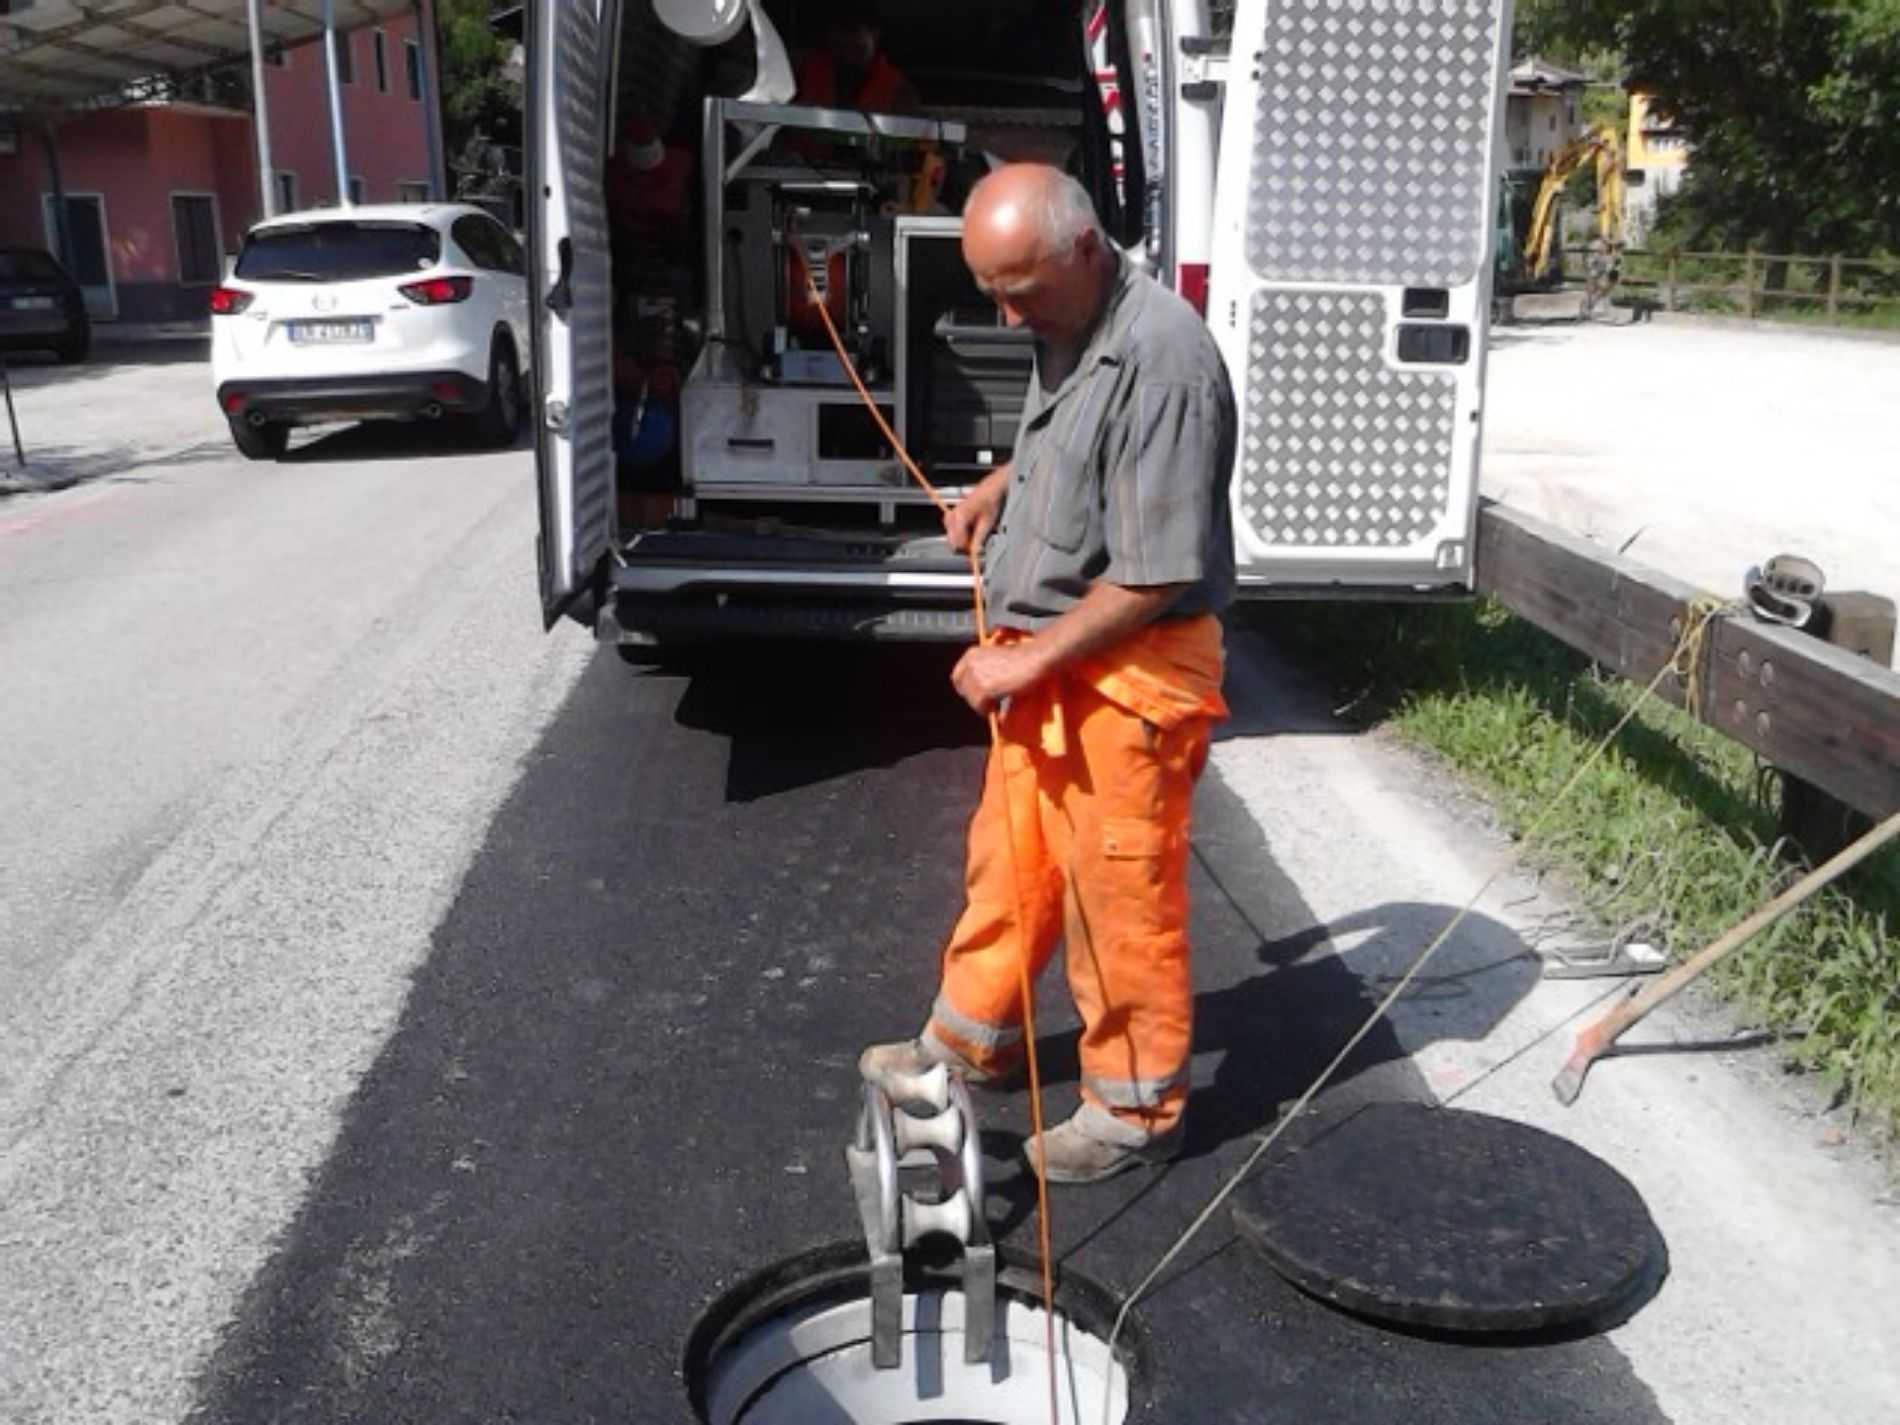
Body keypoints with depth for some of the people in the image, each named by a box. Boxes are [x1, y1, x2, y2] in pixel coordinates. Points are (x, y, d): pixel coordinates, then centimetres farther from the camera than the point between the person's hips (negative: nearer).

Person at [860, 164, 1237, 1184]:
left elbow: (1156, 573, -25)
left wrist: (1026, 659, -18)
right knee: (1007, 859, 21)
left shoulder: (1160, 359, -25)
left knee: (1118, 892, 5)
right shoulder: (1065, 324, 5)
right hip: (1044, 655, 9)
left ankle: (1137, 1110, 24)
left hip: (1128, 672, -9)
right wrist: (999, 486, 10)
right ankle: (972, 1037, 41)